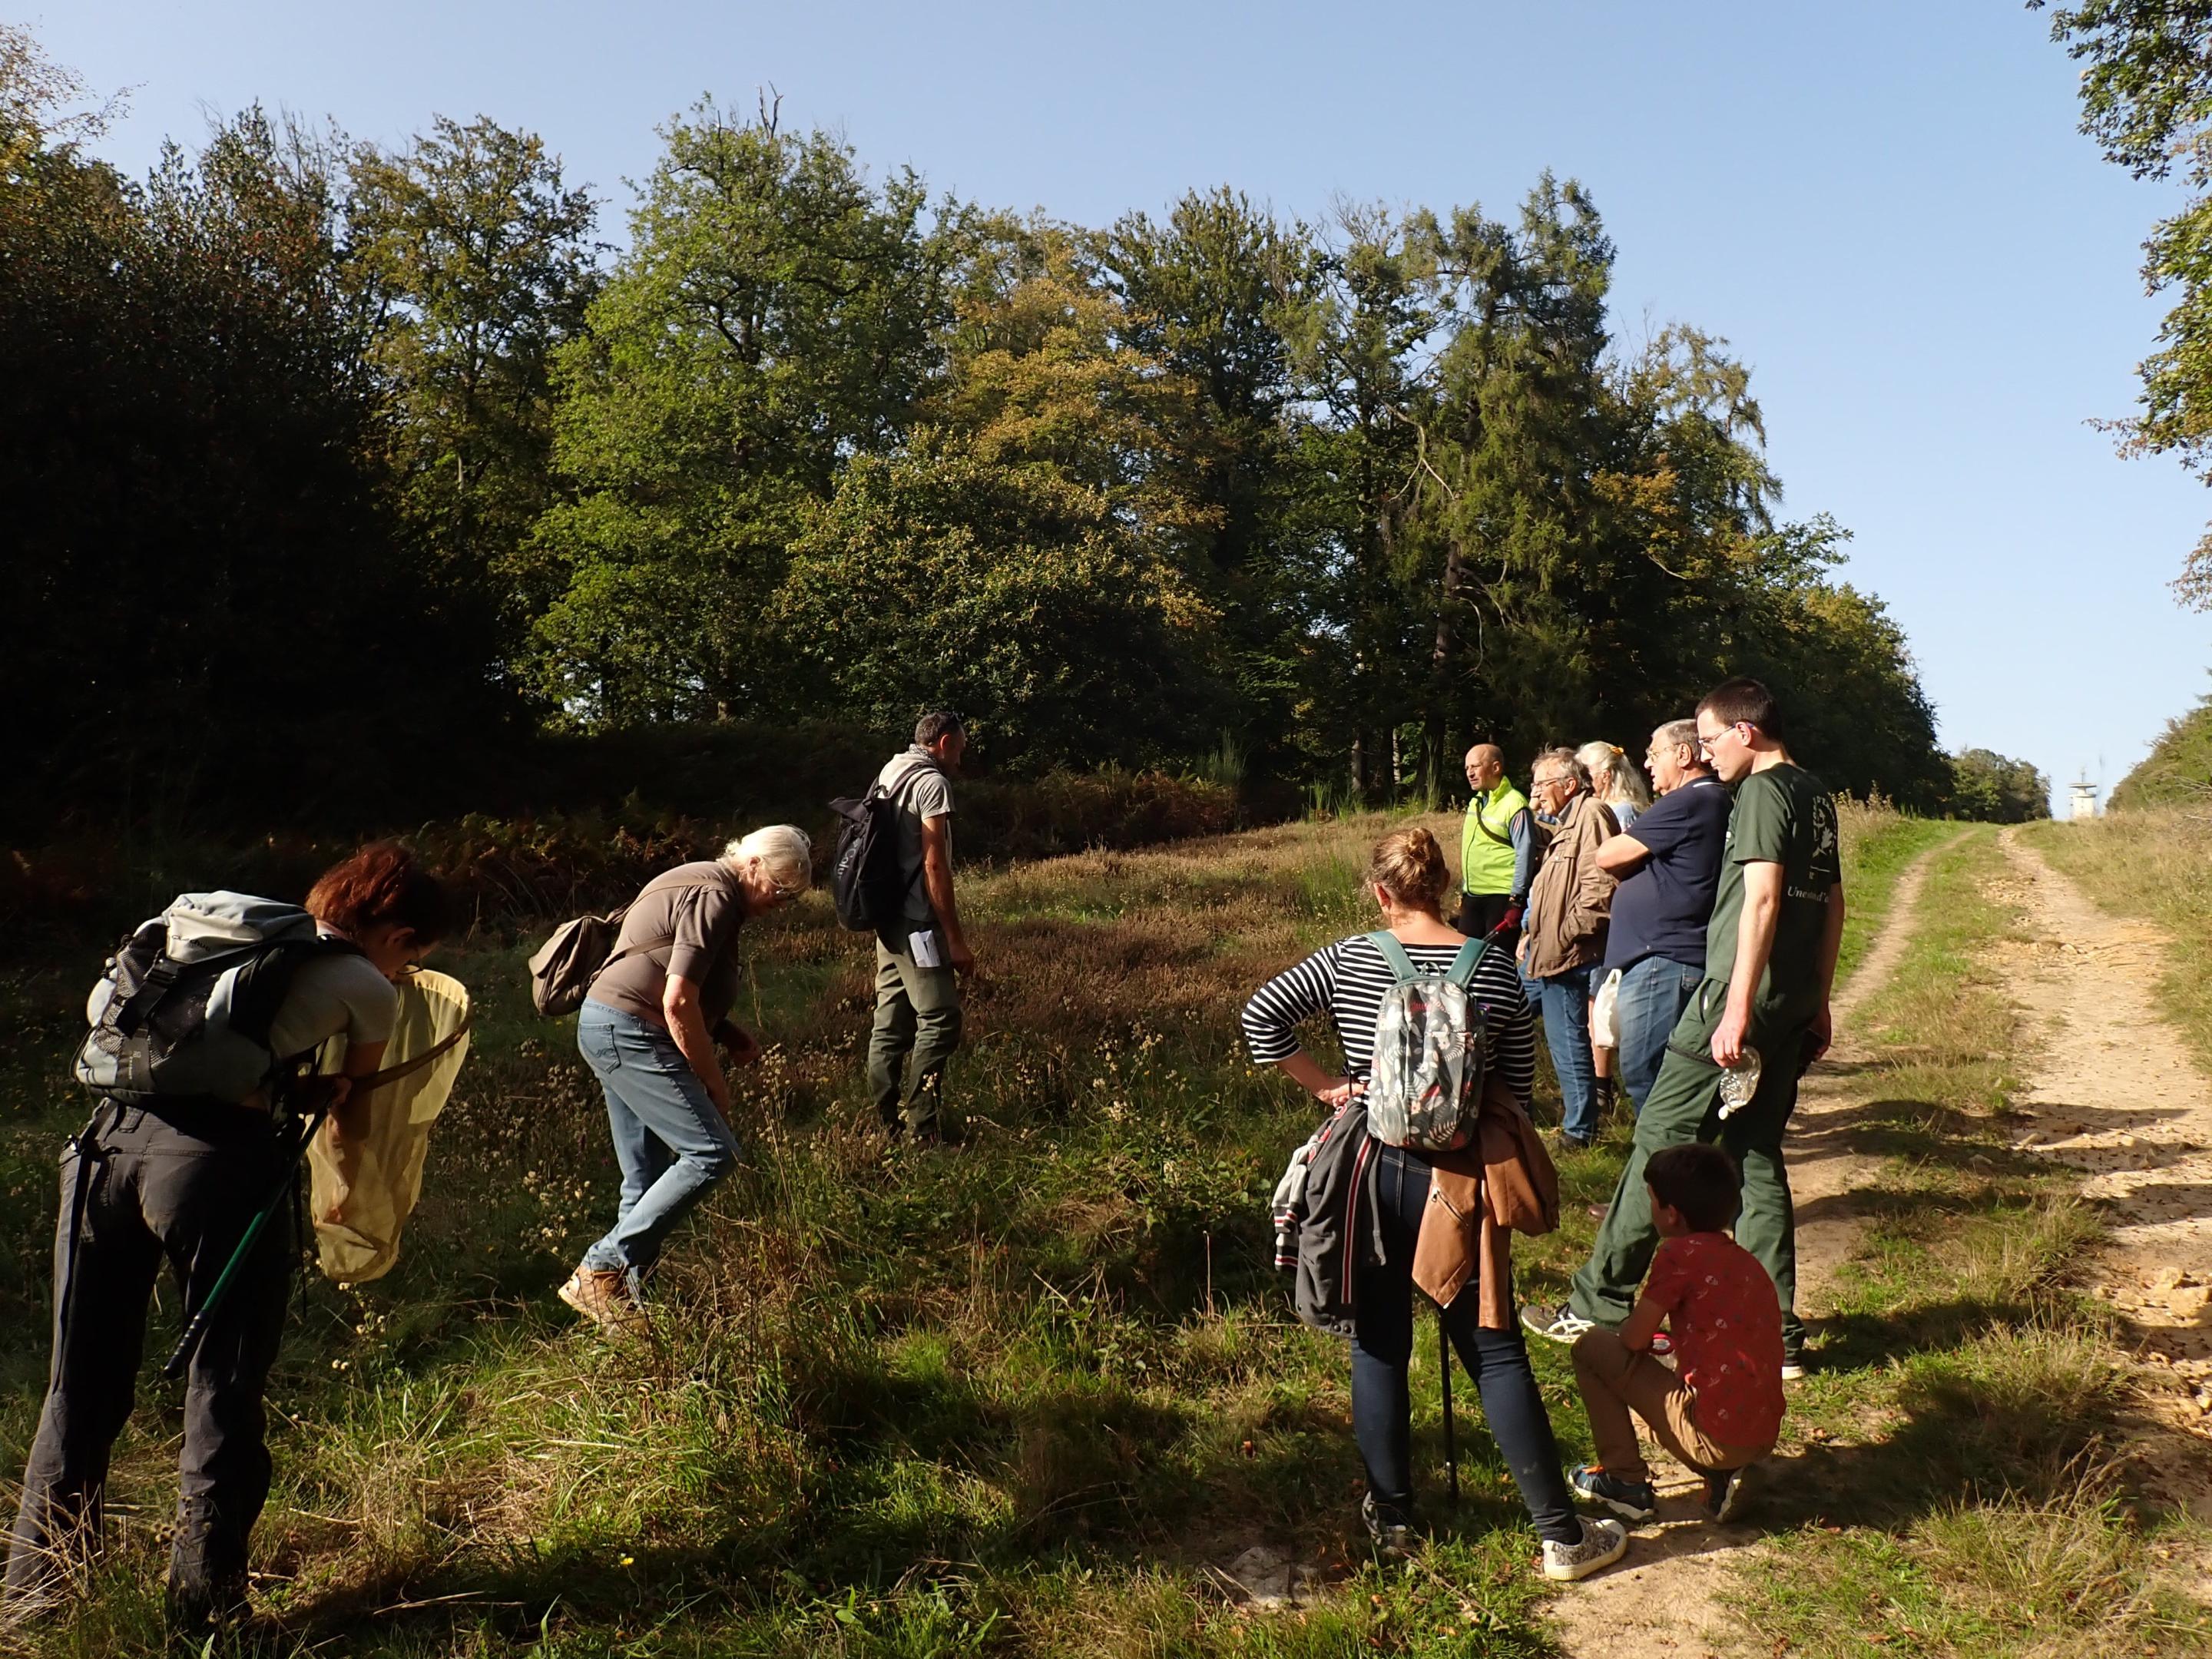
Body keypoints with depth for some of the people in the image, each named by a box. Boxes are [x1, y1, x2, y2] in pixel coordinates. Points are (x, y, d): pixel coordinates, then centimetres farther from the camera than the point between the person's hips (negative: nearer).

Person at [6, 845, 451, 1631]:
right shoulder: (368, 989, 7)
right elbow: (351, 1118, 21)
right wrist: (346, 1185, 41)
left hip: (110, 1132, 6)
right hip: (217, 1155, -6)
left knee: (82, 1381, 18)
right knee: (224, 1387, 8)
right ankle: (204, 1601, 16)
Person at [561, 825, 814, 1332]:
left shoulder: (702, 887, 18)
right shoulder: (713, 898, -15)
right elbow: (678, 1003, -20)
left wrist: (731, 1034, 10)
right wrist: (713, 1080, -10)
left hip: (605, 1027, 11)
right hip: (628, 1030, -11)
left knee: (648, 1179, 12)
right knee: (711, 1151, -14)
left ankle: (622, 1296, 17)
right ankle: (600, 1270, -12)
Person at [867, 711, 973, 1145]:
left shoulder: (888, 775, 17)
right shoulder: (932, 783, -10)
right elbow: (934, 866, -16)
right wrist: (956, 939, -14)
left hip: (887, 921, 9)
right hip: (918, 924, -9)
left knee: (891, 1024, 11)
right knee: (939, 1021, -7)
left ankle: (884, 1123, 15)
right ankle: (922, 1134, -7)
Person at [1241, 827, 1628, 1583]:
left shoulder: (1348, 959, -5)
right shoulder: (1495, 968, -5)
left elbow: (1261, 1016, -7)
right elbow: (1518, 1088, 0)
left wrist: (1322, 1085, 0)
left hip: (1371, 1173, 1)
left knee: (1378, 1348, 14)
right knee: (1495, 1352, 8)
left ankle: (1389, 1515, 26)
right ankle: (1563, 1534, 15)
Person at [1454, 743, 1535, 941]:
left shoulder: (1514, 804, -13)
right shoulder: (1475, 803, 13)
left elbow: (1525, 854, -14)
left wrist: (1517, 901, -16)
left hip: (1501, 897, -8)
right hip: (1472, 896, 8)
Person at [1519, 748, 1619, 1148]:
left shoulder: (1591, 815, -14)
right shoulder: (1567, 822, 20)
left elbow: (1600, 889, -24)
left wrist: (1564, 938, -19)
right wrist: (1530, 934, 18)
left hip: (1566, 957, -11)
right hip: (1541, 953, 11)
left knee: (1568, 1041, -2)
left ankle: (1579, 1130, 9)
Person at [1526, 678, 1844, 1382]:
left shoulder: (1763, 791, -10)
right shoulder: (1815, 796, 17)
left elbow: (1762, 900, -20)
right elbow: (1832, 904, 20)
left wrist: (1736, 1009, -22)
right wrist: (1818, 1005, 23)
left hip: (1739, 998, -9)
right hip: (1793, 1005, 9)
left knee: (1660, 1138, -3)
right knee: (1756, 1155, 12)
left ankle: (1599, 1304, 4)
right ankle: (1776, 1335, 14)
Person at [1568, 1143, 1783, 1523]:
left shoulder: (1681, 1253, -12)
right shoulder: (1744, 1260, 11)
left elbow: (1634, 1340, -8)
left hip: (1714, 1436, -8)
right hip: (1763, 1437, 8)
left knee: (1592, 1347, 3)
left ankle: (1626, 1481, 8)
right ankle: (1723, 1476, 12)